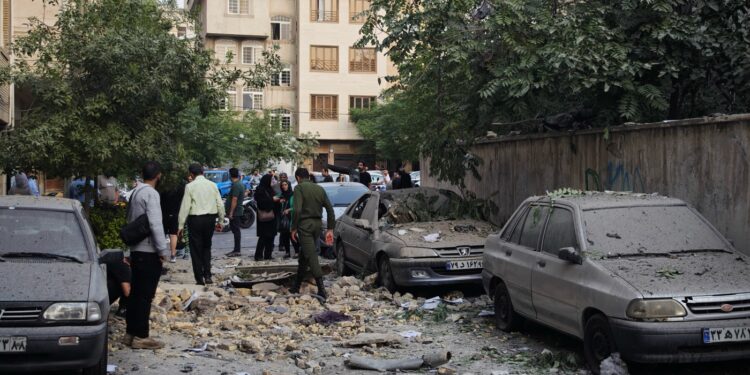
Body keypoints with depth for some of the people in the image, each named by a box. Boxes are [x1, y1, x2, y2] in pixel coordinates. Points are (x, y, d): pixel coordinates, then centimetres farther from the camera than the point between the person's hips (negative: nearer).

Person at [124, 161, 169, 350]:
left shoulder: (136, 193, 12)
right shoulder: (151, 194, -15)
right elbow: (155, 224, -22)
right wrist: (163, 250, -16)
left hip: (136, 250, 9)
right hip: (149, 251, -9)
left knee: (135, 293, 13)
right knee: (145, 295, -5)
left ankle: (131, 333, 18)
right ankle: (141, 336, -2)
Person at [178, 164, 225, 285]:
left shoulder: (190, 186, -7)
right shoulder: (212, 185, 4)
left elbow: (185, 206, -8)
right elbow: (220, 204, 5)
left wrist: (180, 225, -3)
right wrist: (220, 220, 17)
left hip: (195, 219, -4)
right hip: (210, 219, 4)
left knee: (196, 250, 6)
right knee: (207, 248, 17)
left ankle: (200, 279, 9)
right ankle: (207, 276, 9)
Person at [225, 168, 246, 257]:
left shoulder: (236, 185, -18)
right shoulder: (240, 184, 14)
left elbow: (234, 200, -22)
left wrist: (231, 212, -22)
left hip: (235, 212, -10)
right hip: (238, 211, 10)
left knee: (236, 230, -6)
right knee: (235, 230, 14)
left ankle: (237, 250, -4)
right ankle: (236, 249, 20)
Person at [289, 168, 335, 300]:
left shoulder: (299, 188, -6)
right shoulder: (319, 189, 12)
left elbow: (297, 210, -18)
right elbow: (330, 209, 9)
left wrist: (293, 228, -10)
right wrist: (330, 229, 11)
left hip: (305, 224, -7)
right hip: (317, 224, 7)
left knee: (311, 256, -8)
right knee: (304, 255, 19)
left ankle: (322, 290, -15)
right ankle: (296, 286, 28)